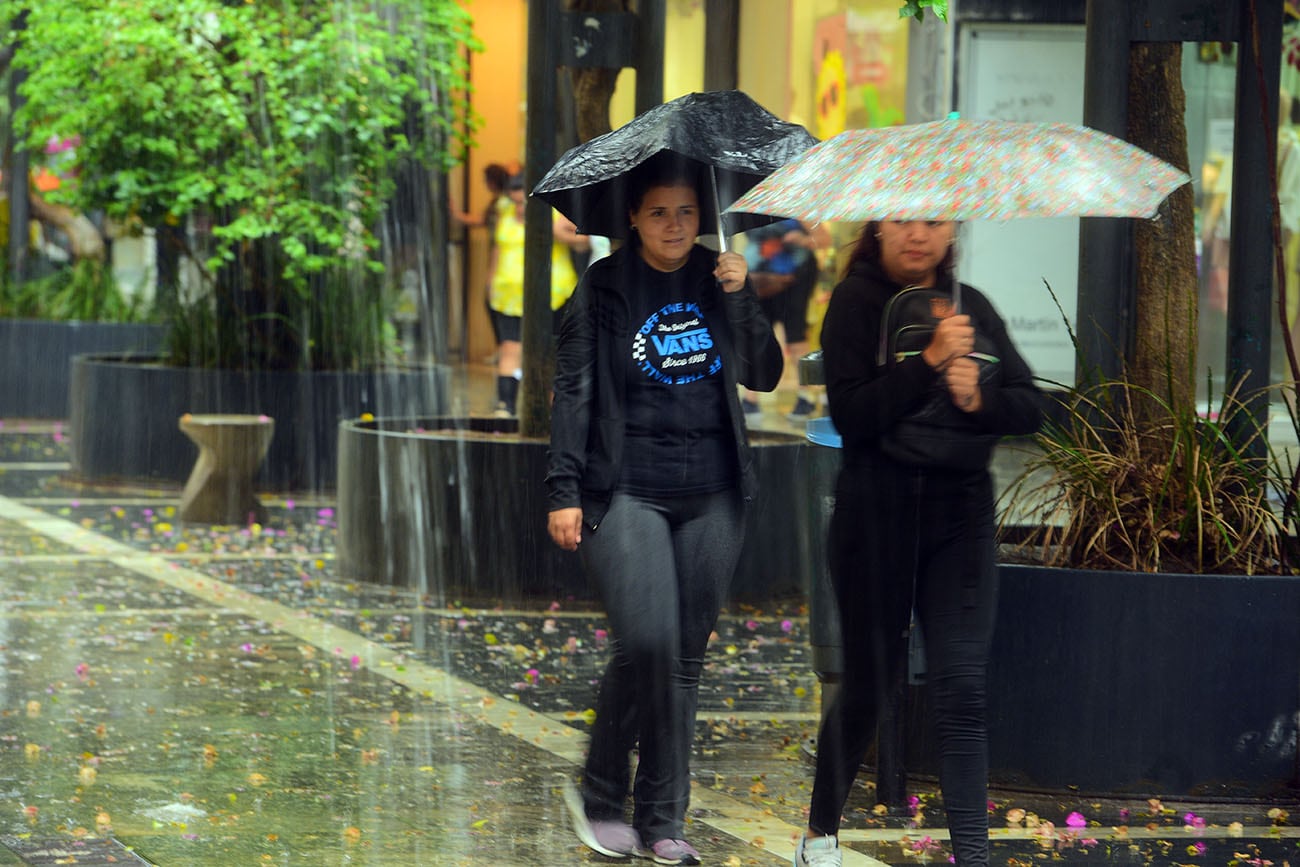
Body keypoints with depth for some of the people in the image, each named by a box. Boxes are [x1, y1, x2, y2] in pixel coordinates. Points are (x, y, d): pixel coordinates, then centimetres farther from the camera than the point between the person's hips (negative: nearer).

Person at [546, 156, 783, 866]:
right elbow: (573, 391, -1)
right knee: (646, 640, -18)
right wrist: (565, 492, -7)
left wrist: (741, 299, -7)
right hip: (626, 490, -4)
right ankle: (601, 795, 1)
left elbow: (765, 376, 7)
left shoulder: (718, 280, 10)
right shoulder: (604, 288, 0)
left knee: (686, 653, 4)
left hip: (711, 495, 4)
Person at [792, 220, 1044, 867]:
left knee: (962, 690, -4)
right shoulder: (857, 301, -5)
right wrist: (930, 361, -24)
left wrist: (978, 400, -13)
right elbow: (851, 415, -16)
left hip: (962, 513, 3)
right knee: (868, 684, 7)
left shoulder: (971, 306, 8)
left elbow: (1031, 407, 7)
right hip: (878, 514, -3)